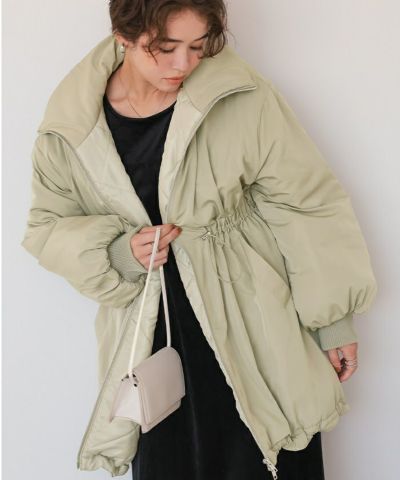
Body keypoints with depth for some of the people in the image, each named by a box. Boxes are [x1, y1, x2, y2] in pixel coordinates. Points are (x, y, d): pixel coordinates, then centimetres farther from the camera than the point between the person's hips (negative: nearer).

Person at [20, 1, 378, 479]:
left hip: (253, 331, -1)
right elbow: (46, 227, 4)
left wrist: (334, 319, -2)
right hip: (150, 336, 2)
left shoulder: (244, 98, -14)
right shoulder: (69, 125, -7)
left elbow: (307, 204, -7)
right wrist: (117, 255, -16)